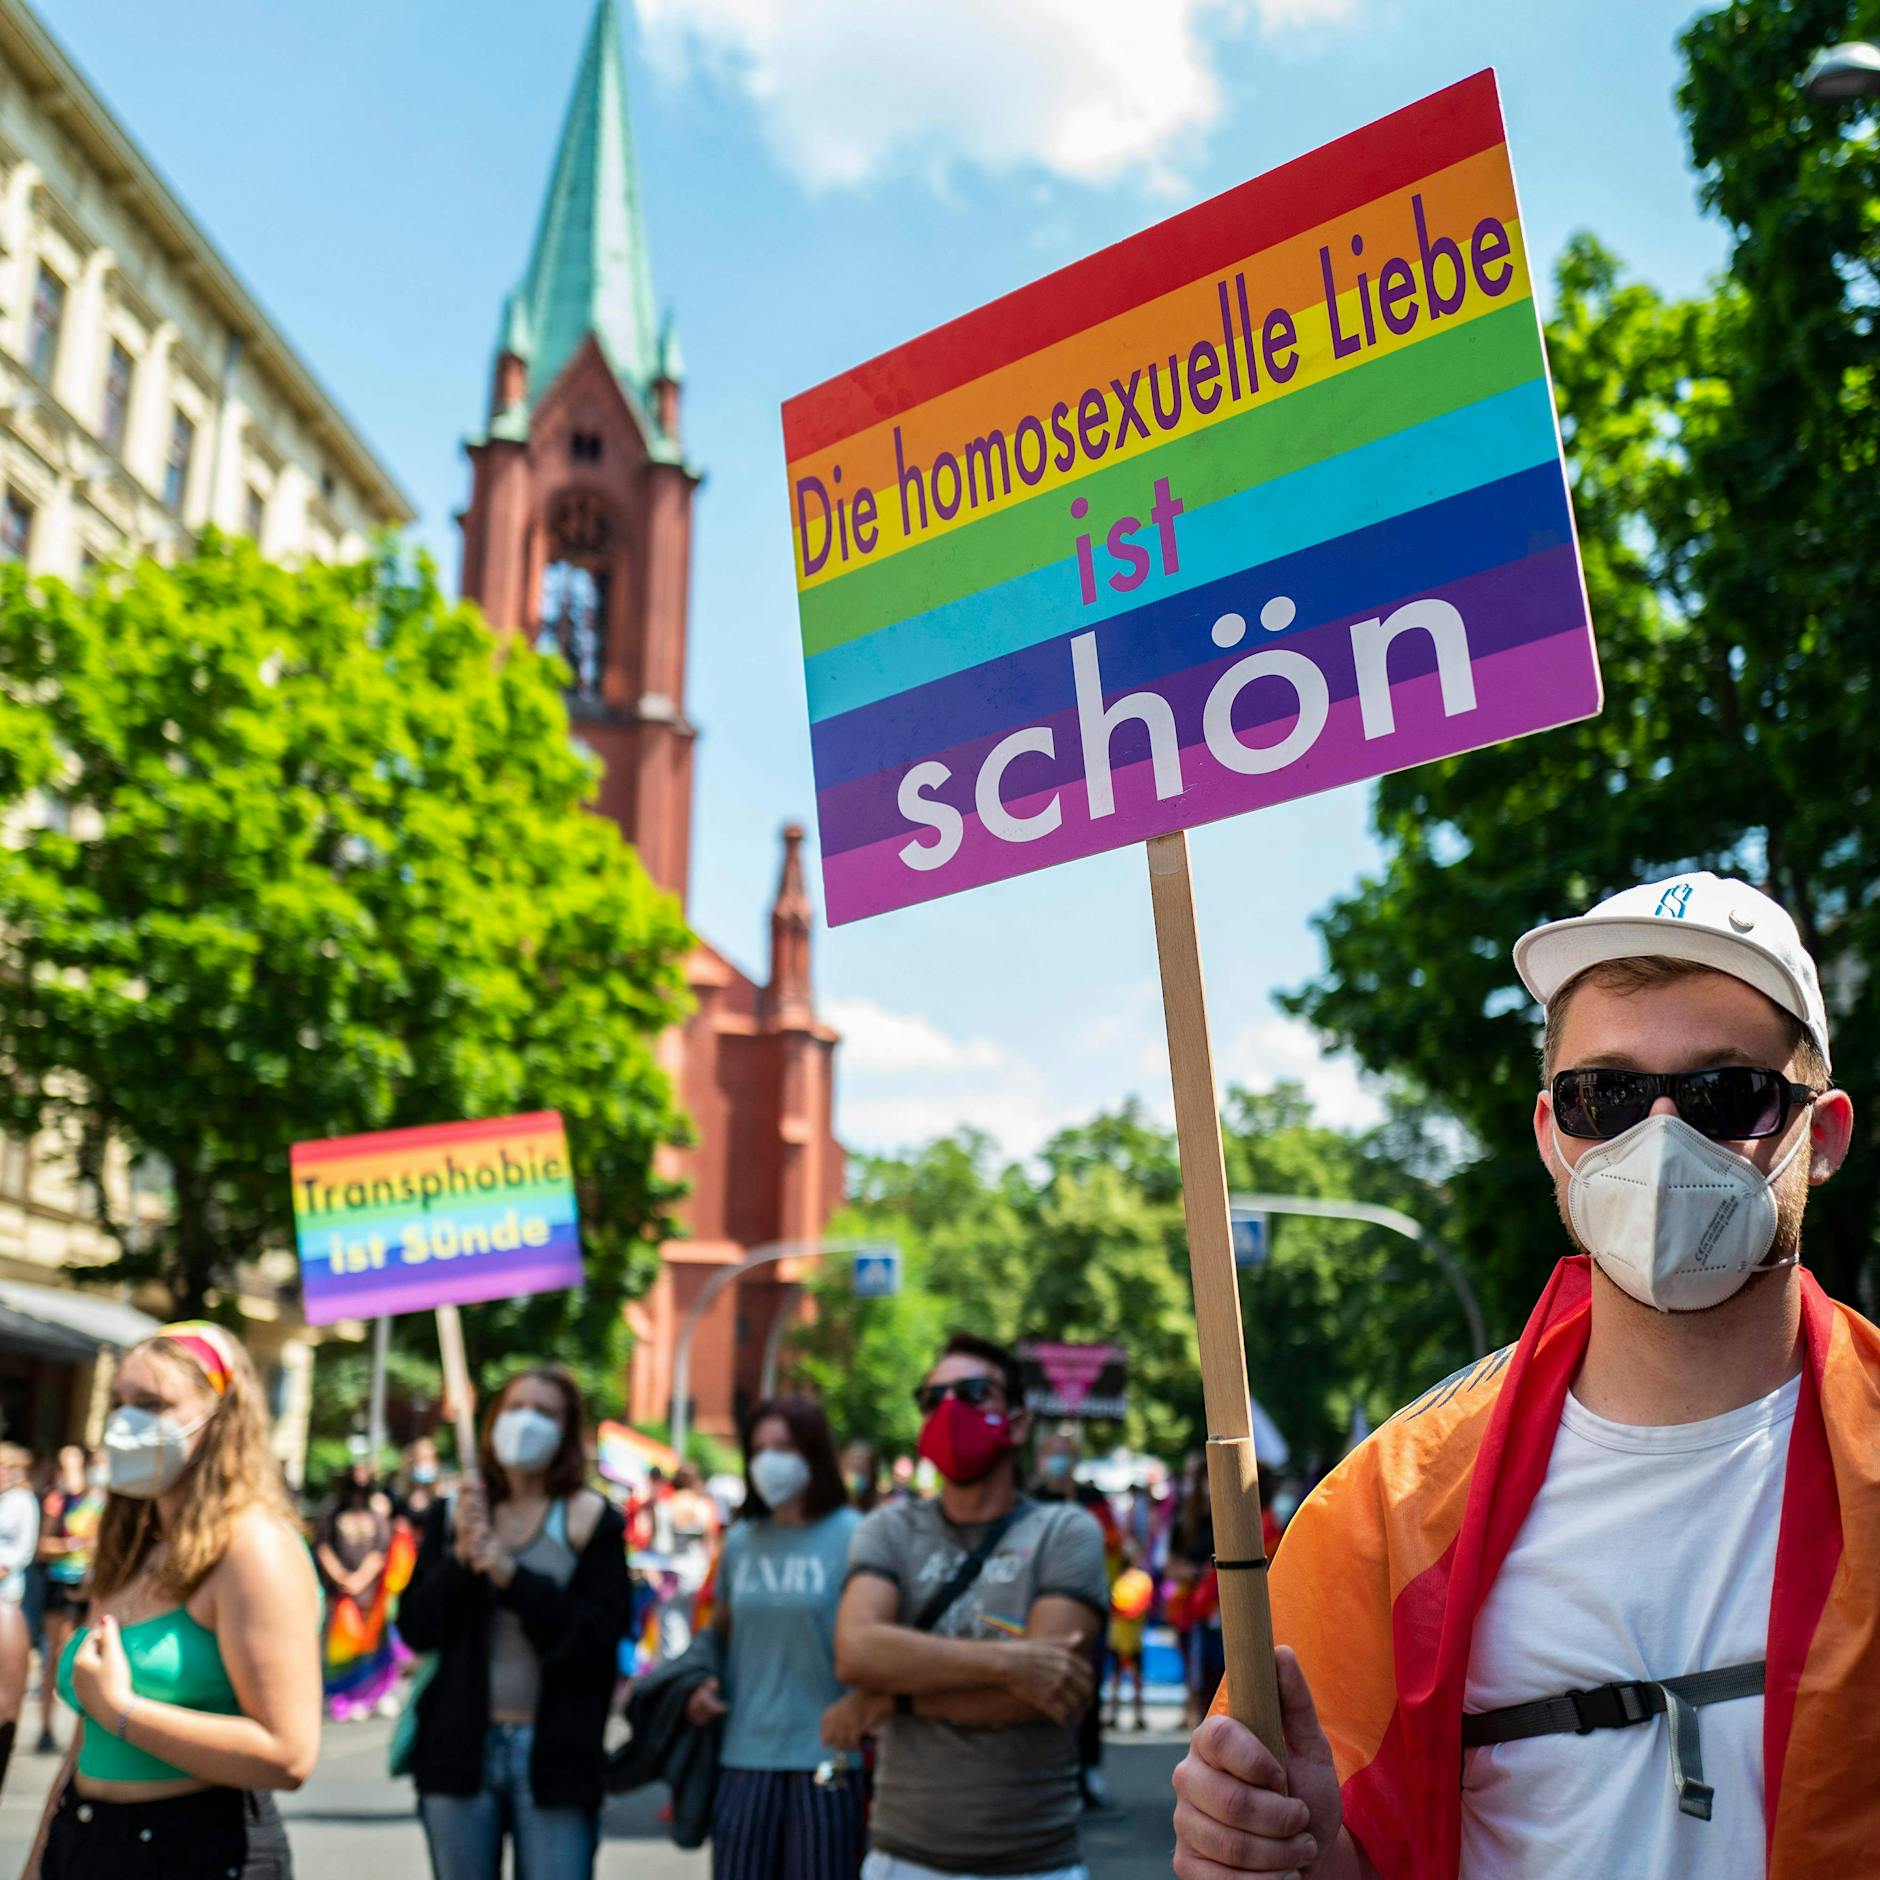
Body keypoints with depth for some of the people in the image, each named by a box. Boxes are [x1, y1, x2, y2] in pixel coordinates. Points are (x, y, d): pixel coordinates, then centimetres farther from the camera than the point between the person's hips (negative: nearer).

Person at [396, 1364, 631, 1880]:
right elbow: (415, 1628, 2)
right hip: (460, 1745, 3)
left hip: (554, 1754, -3)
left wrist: (510, 1573, -18)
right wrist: (461, 1558, -14)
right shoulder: (453, 1513, 8)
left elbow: (598, 1638, -10)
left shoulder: (591, 1520, -2)